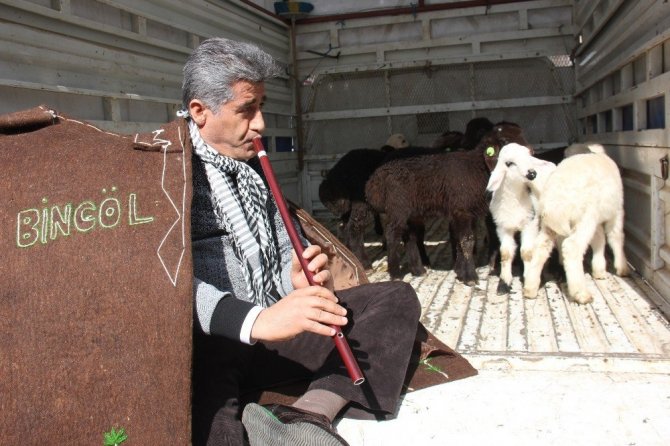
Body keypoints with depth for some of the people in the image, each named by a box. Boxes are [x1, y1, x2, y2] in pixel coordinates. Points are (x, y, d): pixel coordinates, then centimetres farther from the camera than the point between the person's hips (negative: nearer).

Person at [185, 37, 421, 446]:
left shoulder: (252, 166, 18)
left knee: (397, 298, -2)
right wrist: (254, 320, -32)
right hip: (207, 341, -8)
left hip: (270, 328, 8)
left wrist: (297, 278, -4)